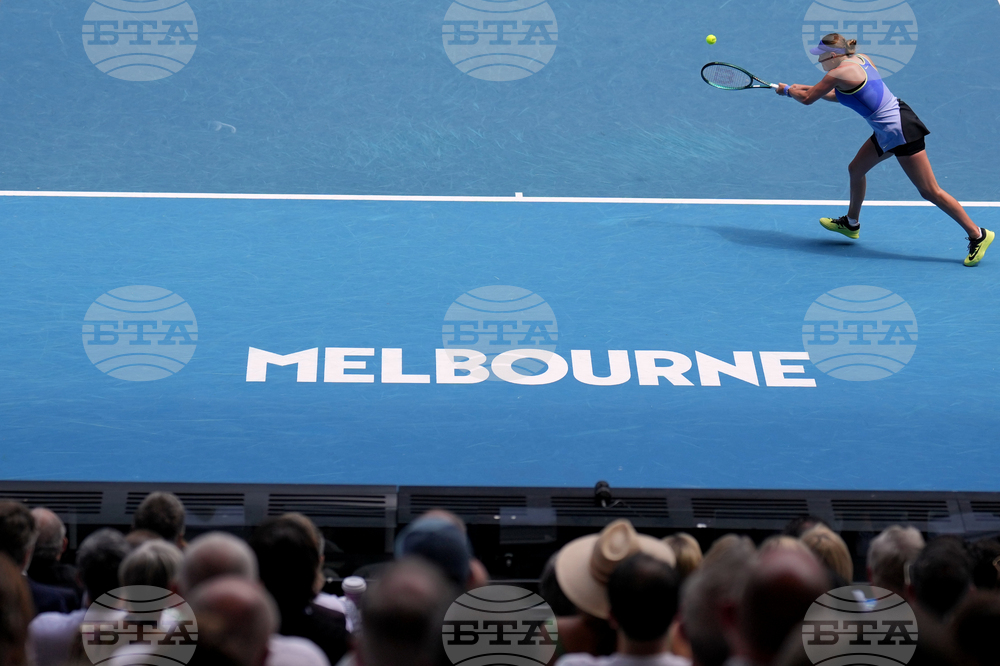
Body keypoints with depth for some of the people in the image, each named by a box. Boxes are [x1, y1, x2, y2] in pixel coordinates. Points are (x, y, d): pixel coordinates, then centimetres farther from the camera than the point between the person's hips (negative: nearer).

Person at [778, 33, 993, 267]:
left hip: (900, 131, -10)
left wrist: (787, 89, 13)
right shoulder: (859, 59, 9)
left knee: (930, 191, -5)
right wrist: (802, 88, 21)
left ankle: (978, 235, 0)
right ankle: (851, 224, 43)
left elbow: (807, 98, -6)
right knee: (856, 169, 23)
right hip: (887, 131, 10)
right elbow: (840, 95, 24)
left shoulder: (840, 73, -17)